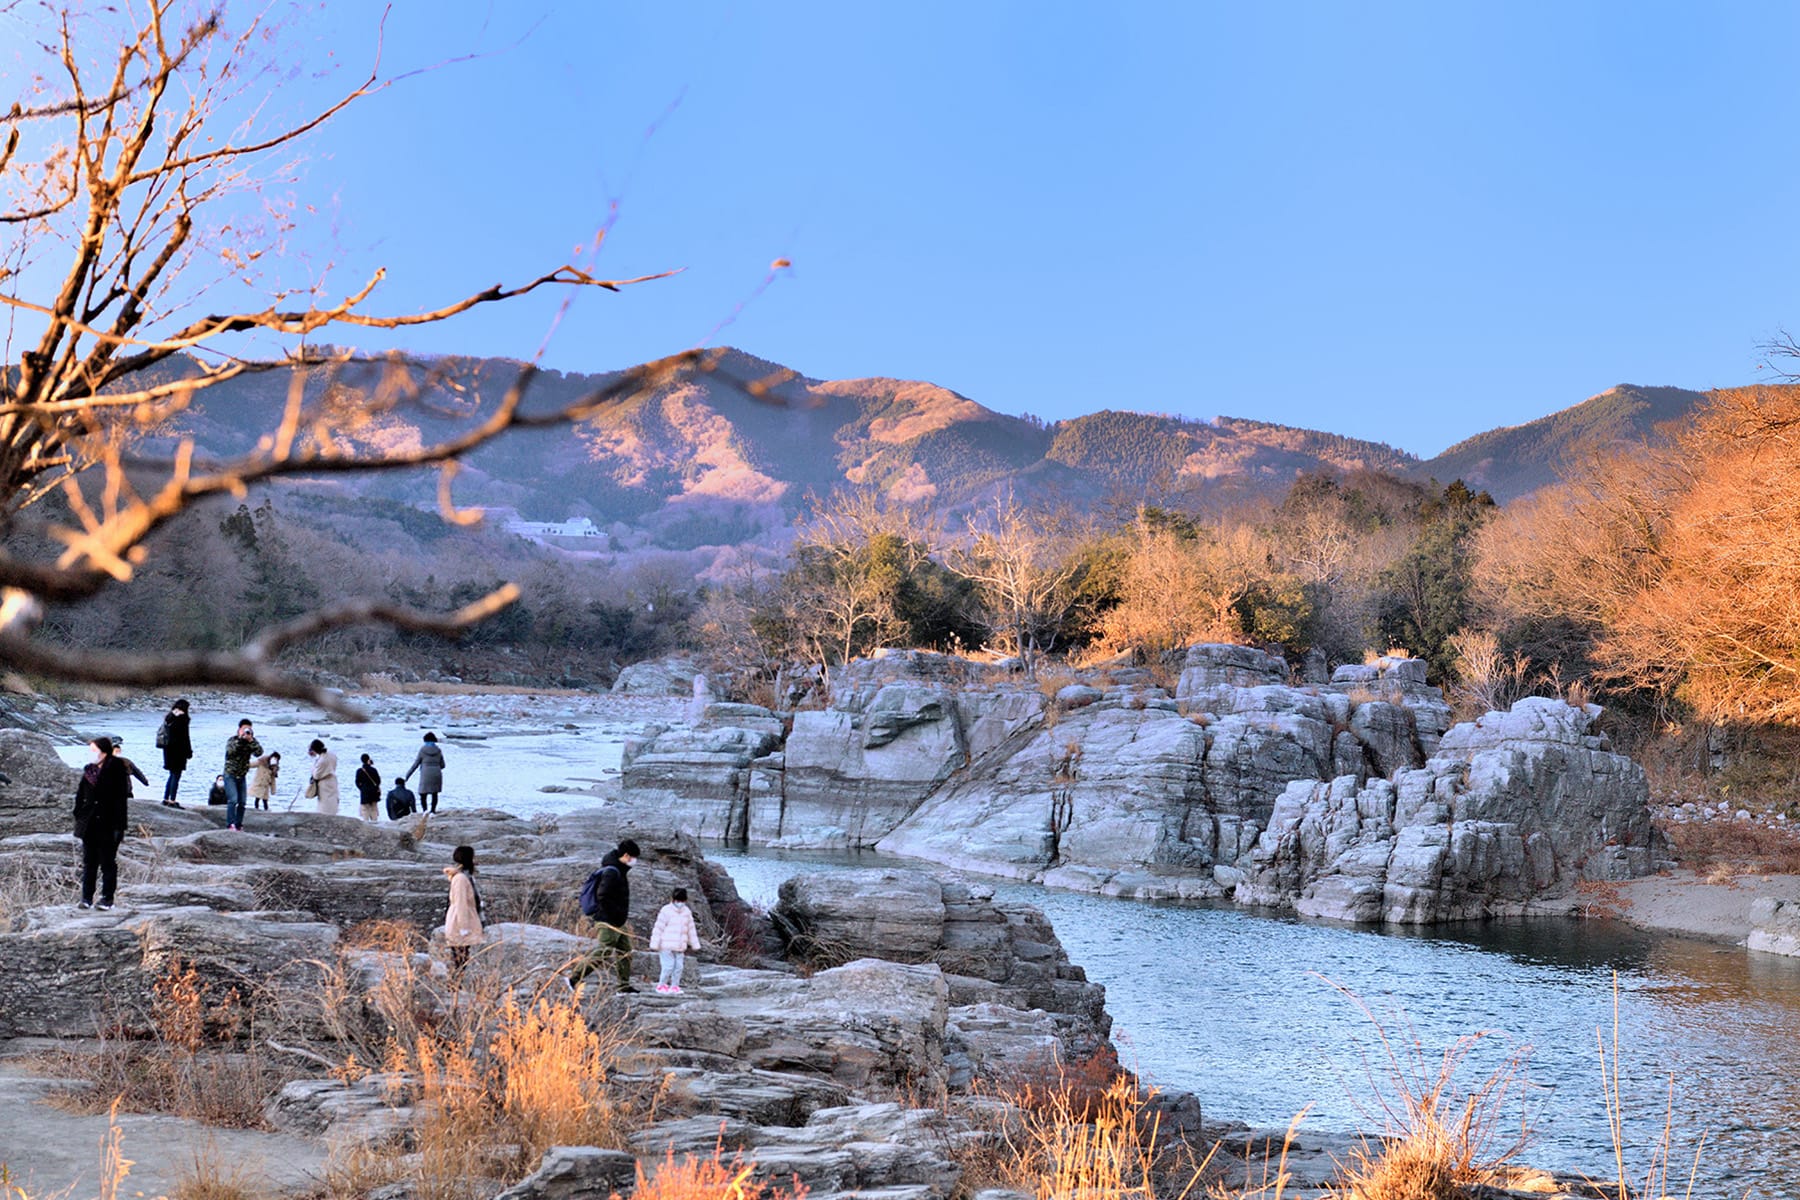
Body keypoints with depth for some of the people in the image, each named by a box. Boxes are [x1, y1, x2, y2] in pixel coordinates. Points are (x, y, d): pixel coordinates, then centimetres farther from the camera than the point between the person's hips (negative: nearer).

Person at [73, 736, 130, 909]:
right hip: (89, 826, 5)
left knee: (108, 864, 4)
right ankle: (86, 898, 14)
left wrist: (119, 826, -13)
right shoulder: (89, 771, 6)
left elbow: (120, 800, -10)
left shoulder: (116, 772, -10)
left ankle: (107, 899, 10)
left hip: (108, 827, -5)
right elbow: (80, 795, 13)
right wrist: (78, 817, 6)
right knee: (88, 863, 9)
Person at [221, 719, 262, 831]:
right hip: (230, 775, -5)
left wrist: (251, 740, -26)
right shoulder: (233, 740, -10)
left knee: (242, 802, 4)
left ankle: (238, 825, 15)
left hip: (241, 776, 5)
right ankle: (230, 824, -21)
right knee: (233, 800, -19)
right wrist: (240, 738, -34)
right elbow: (230, 750, -31)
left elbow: (259, 752, -17)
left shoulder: (252, 742, 0)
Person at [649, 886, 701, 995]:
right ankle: (661, 985, 6)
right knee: (669, 966, -8)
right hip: (666, 945, -5)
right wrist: (655, 944, -10)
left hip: (680, 947, 5)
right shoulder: (666, 911, -8)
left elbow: (691, 929, 17)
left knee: (678, 966, 3)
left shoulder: (687, 912, 9)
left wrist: (695, 944, 17)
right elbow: (658, 928, -7)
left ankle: (674, 986, 14)